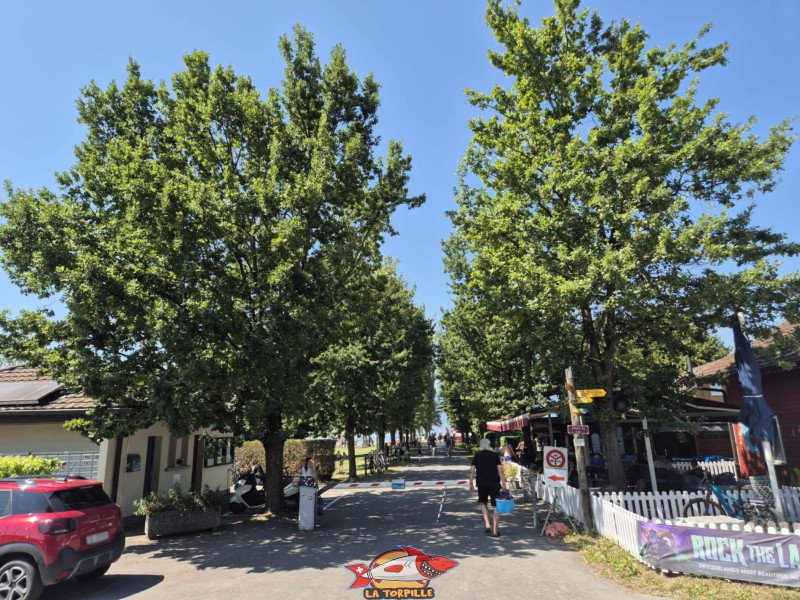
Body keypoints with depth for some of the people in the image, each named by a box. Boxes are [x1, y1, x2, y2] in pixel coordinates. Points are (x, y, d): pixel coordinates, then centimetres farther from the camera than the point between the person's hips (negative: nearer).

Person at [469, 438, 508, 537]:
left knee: (483, 502, 21)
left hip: (481, 483, 1)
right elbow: (500, 471, -4)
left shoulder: (477, 455, 6)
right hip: (494, 482, -1)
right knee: (495, 505, 5)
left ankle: (487, 525, 9)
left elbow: (472, 471, 1)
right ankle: (494, 531, 3)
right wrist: (504, 484, -1)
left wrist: (471, 484, 7)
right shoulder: (495, 455, 4)